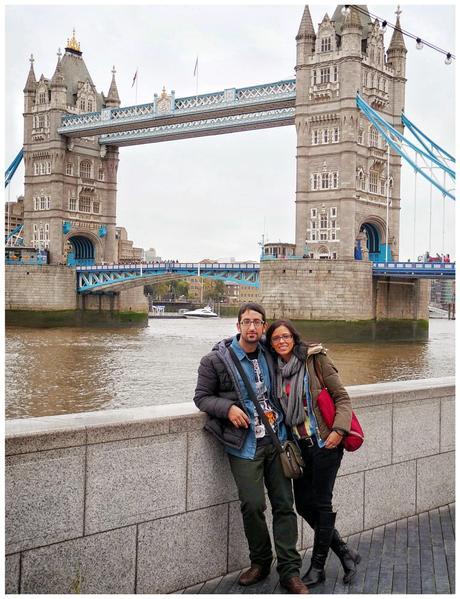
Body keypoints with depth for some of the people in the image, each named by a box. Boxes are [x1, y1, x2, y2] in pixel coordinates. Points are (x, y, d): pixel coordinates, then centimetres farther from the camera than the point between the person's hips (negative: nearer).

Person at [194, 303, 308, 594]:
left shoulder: (269, 355, 9)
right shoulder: (216, 359, -4)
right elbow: (202, 397, 0)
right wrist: (228, 408, -15)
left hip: (276, 440, 4)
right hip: (245, 445, -3)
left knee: (284, 504, 2)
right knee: (253, 505, -5)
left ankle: (290, 571, 10)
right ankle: (260, 562, 19)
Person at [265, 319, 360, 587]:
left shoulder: (315, 359, -8)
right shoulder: (276, 369, 7)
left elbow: (342, 397, -8)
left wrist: (339, 429, -19)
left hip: (325, 442, -6)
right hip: (299, 444, 6)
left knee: (321, 503, 2)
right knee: (303, 504, 7)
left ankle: (318, 567, 17)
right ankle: (345, 552, 25)